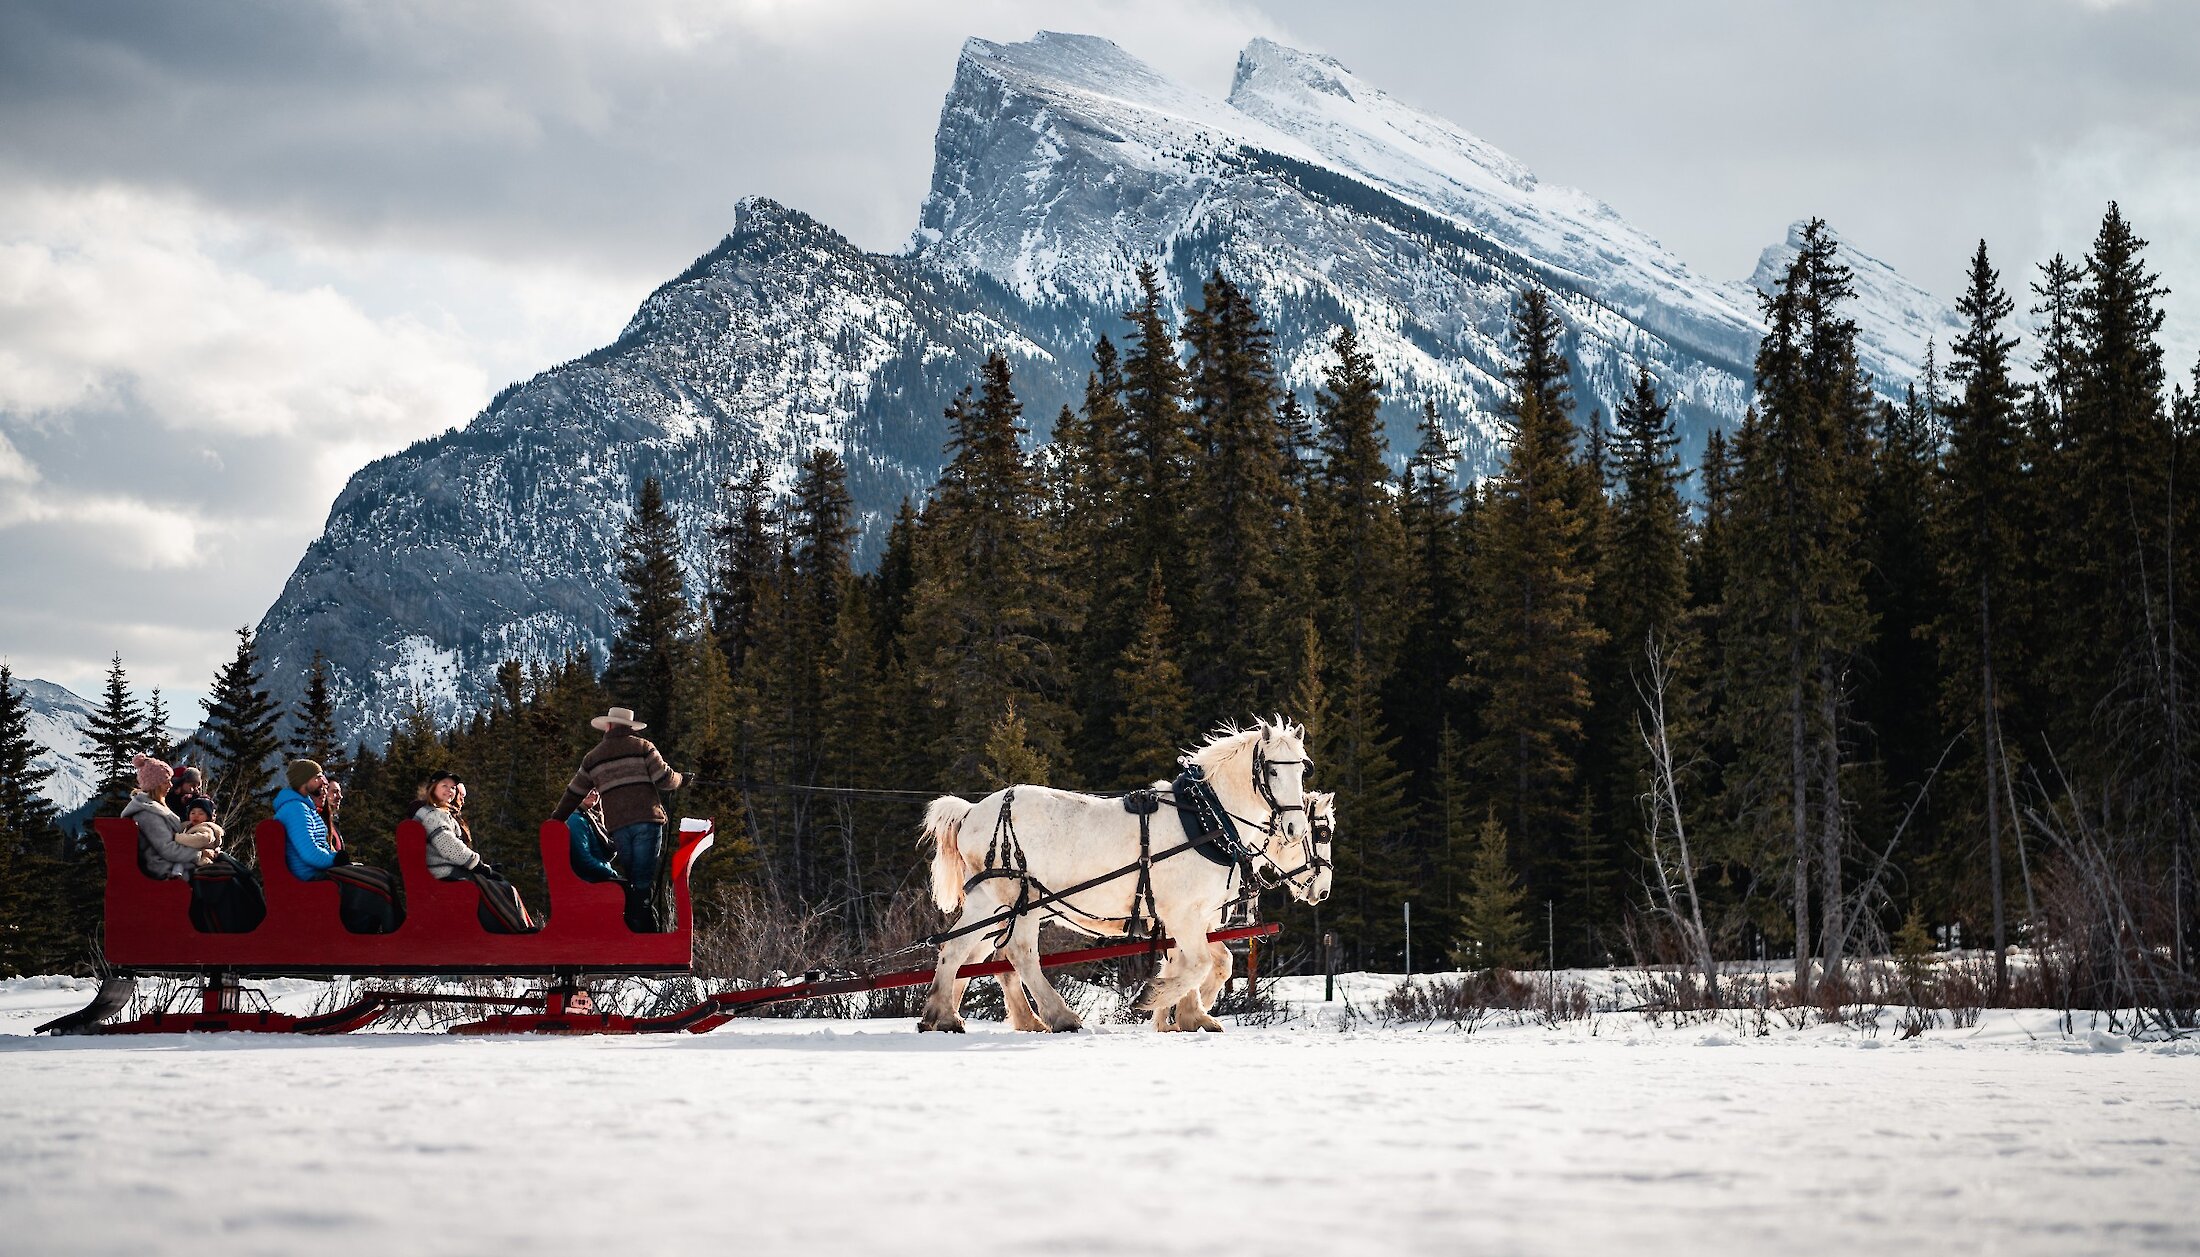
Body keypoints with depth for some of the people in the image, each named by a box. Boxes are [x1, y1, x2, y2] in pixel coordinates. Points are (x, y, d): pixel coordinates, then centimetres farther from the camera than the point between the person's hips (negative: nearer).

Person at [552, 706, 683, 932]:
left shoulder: (593, 758, 17)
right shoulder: (642, 747, 6)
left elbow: (573, 794, 23)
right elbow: (665, 779, -1)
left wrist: (555, 821, 35)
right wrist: (678, 779, 22)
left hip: (618, 826, 2)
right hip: (647, 820, -2)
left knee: (633, 882, 9)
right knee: (645, 881, -5)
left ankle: (633, 933, 3)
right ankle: (648, 933, -12)